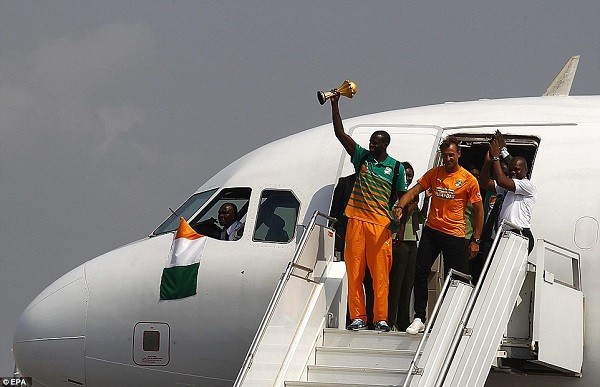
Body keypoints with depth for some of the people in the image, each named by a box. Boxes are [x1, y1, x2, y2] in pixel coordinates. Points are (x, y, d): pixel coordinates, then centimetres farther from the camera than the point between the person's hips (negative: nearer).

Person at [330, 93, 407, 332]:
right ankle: (357, 317, 4)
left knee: (381, 273, -3)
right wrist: (335, 104, -3)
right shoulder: (362, 157, 9)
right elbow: (340, 133, 3)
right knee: (354, 271, 0)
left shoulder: (395, 167, 5)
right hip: (357, 221, 2)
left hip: (381, 225, -2)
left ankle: (381, 319, 1)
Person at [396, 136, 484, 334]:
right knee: (420, 273, -2)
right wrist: (400, 206, -19)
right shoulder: (434, 173, 6)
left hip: (454, 235, -3)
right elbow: (414, 191, 1)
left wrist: (476, 241, -2)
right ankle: (419, 318, 4)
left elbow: (479, 210, 0)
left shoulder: (468, 180, -4)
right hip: (431, 230, 3)